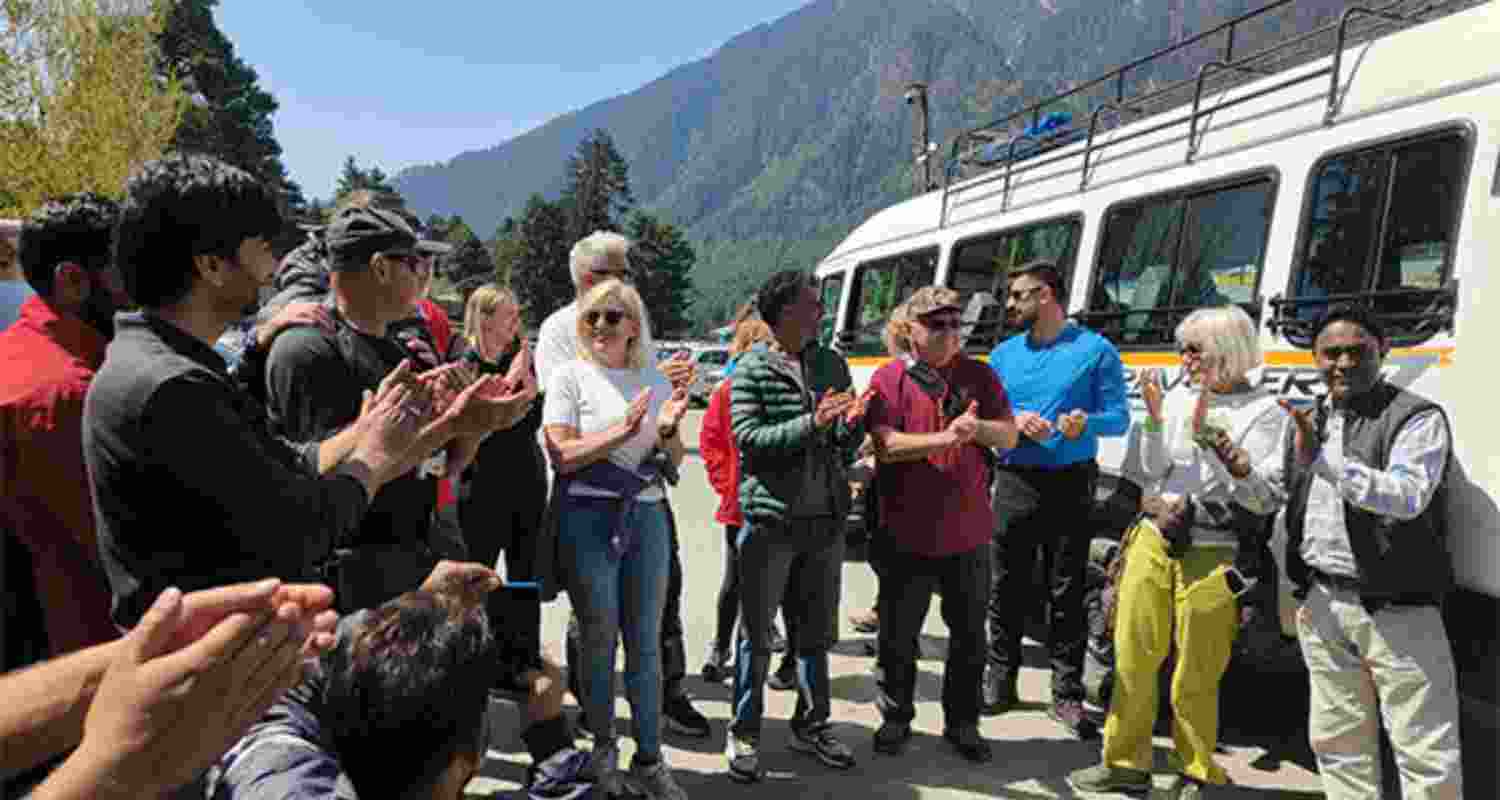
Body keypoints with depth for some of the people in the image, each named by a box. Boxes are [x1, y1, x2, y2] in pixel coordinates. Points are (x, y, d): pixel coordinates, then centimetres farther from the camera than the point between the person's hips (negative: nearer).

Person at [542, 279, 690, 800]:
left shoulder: (655, 380, 10)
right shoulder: (570, 376, -2)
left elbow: (673, 463, 12)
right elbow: (561, 456, -11)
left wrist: (667, 431, -10)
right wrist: (623, 430, -21)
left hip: (647, 517, 3)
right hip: (588, 517, -3)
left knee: (645, 641, 6)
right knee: (598, 637, 6)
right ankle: (602, 746, 26)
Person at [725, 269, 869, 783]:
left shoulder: (832, 365, 9)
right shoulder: (752, 370, -4)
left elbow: (844, 447, 11)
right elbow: (748, 438, -15)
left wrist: (852, 423, -11)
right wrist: (812, 422, -23)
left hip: (826, 519, 5)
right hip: (770, 520, -4)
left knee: (817, 633, 14)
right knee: (757, 635, 4)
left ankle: (812, 725, 30)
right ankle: (744, 734, 18)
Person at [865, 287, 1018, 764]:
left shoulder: (979, 376, 7)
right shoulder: (890, 378, -5)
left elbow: (1009, 438, 6)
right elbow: (884, 445, -16)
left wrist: (978, 428, -14)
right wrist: (944, 438, -25)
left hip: (968, 532, 3)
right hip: (907, 533, -3)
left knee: (969, 636, 14)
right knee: (899, 634, 9)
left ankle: (962, 725, 31)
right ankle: (896, 719, 29)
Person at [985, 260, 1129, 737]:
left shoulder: (1095, 349, 1)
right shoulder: (1003, 354, 12)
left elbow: (1118, 417, -1)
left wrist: (1088, 421, -22)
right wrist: (1015, 421, -9)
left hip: (1070, 485, -3)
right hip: (1014, 482, 3)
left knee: (1067, 593, 3)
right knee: (1006, 589, 7)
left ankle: (1067, 695, 13)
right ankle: (1000, 682, 20)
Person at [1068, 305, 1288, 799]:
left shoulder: (1264, 411, -3)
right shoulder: (1178, 398, 9)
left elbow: (1267, 499, -10)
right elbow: (1153, 474, 6)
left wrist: (1215, 438, -18)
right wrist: (1154, 417, -7)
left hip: (1213, 557, -4)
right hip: (1153, 541, 4)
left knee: (1195, 680, 3)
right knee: (1133, 661, 10)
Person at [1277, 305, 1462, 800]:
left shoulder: (1417, 418, -8)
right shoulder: (1306, 421, 13)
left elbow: (1408, 497, -24)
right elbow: (1282, 504, 21)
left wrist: (1323, 459, -29)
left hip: (1395, 608, -6)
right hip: (1322, 605, 6)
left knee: (1425, 751, 1)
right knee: (1336, 741, 17)